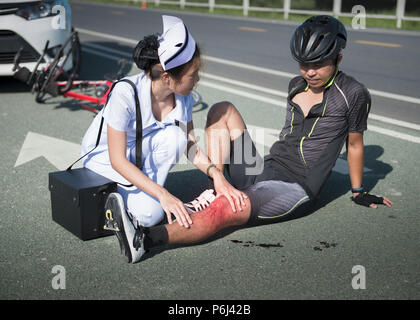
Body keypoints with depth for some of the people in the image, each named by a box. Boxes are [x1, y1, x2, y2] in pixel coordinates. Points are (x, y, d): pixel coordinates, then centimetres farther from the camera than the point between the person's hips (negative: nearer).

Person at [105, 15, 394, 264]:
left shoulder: (353, 94, -5)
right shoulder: (297, 85, 12)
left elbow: (354, 144, 6)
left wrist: (359, 192, 17)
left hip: (294, 189, -7)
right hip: (262, 170, 8)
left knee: (227, 211, -35)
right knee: (224, 110, 2)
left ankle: (145, 238, -47)